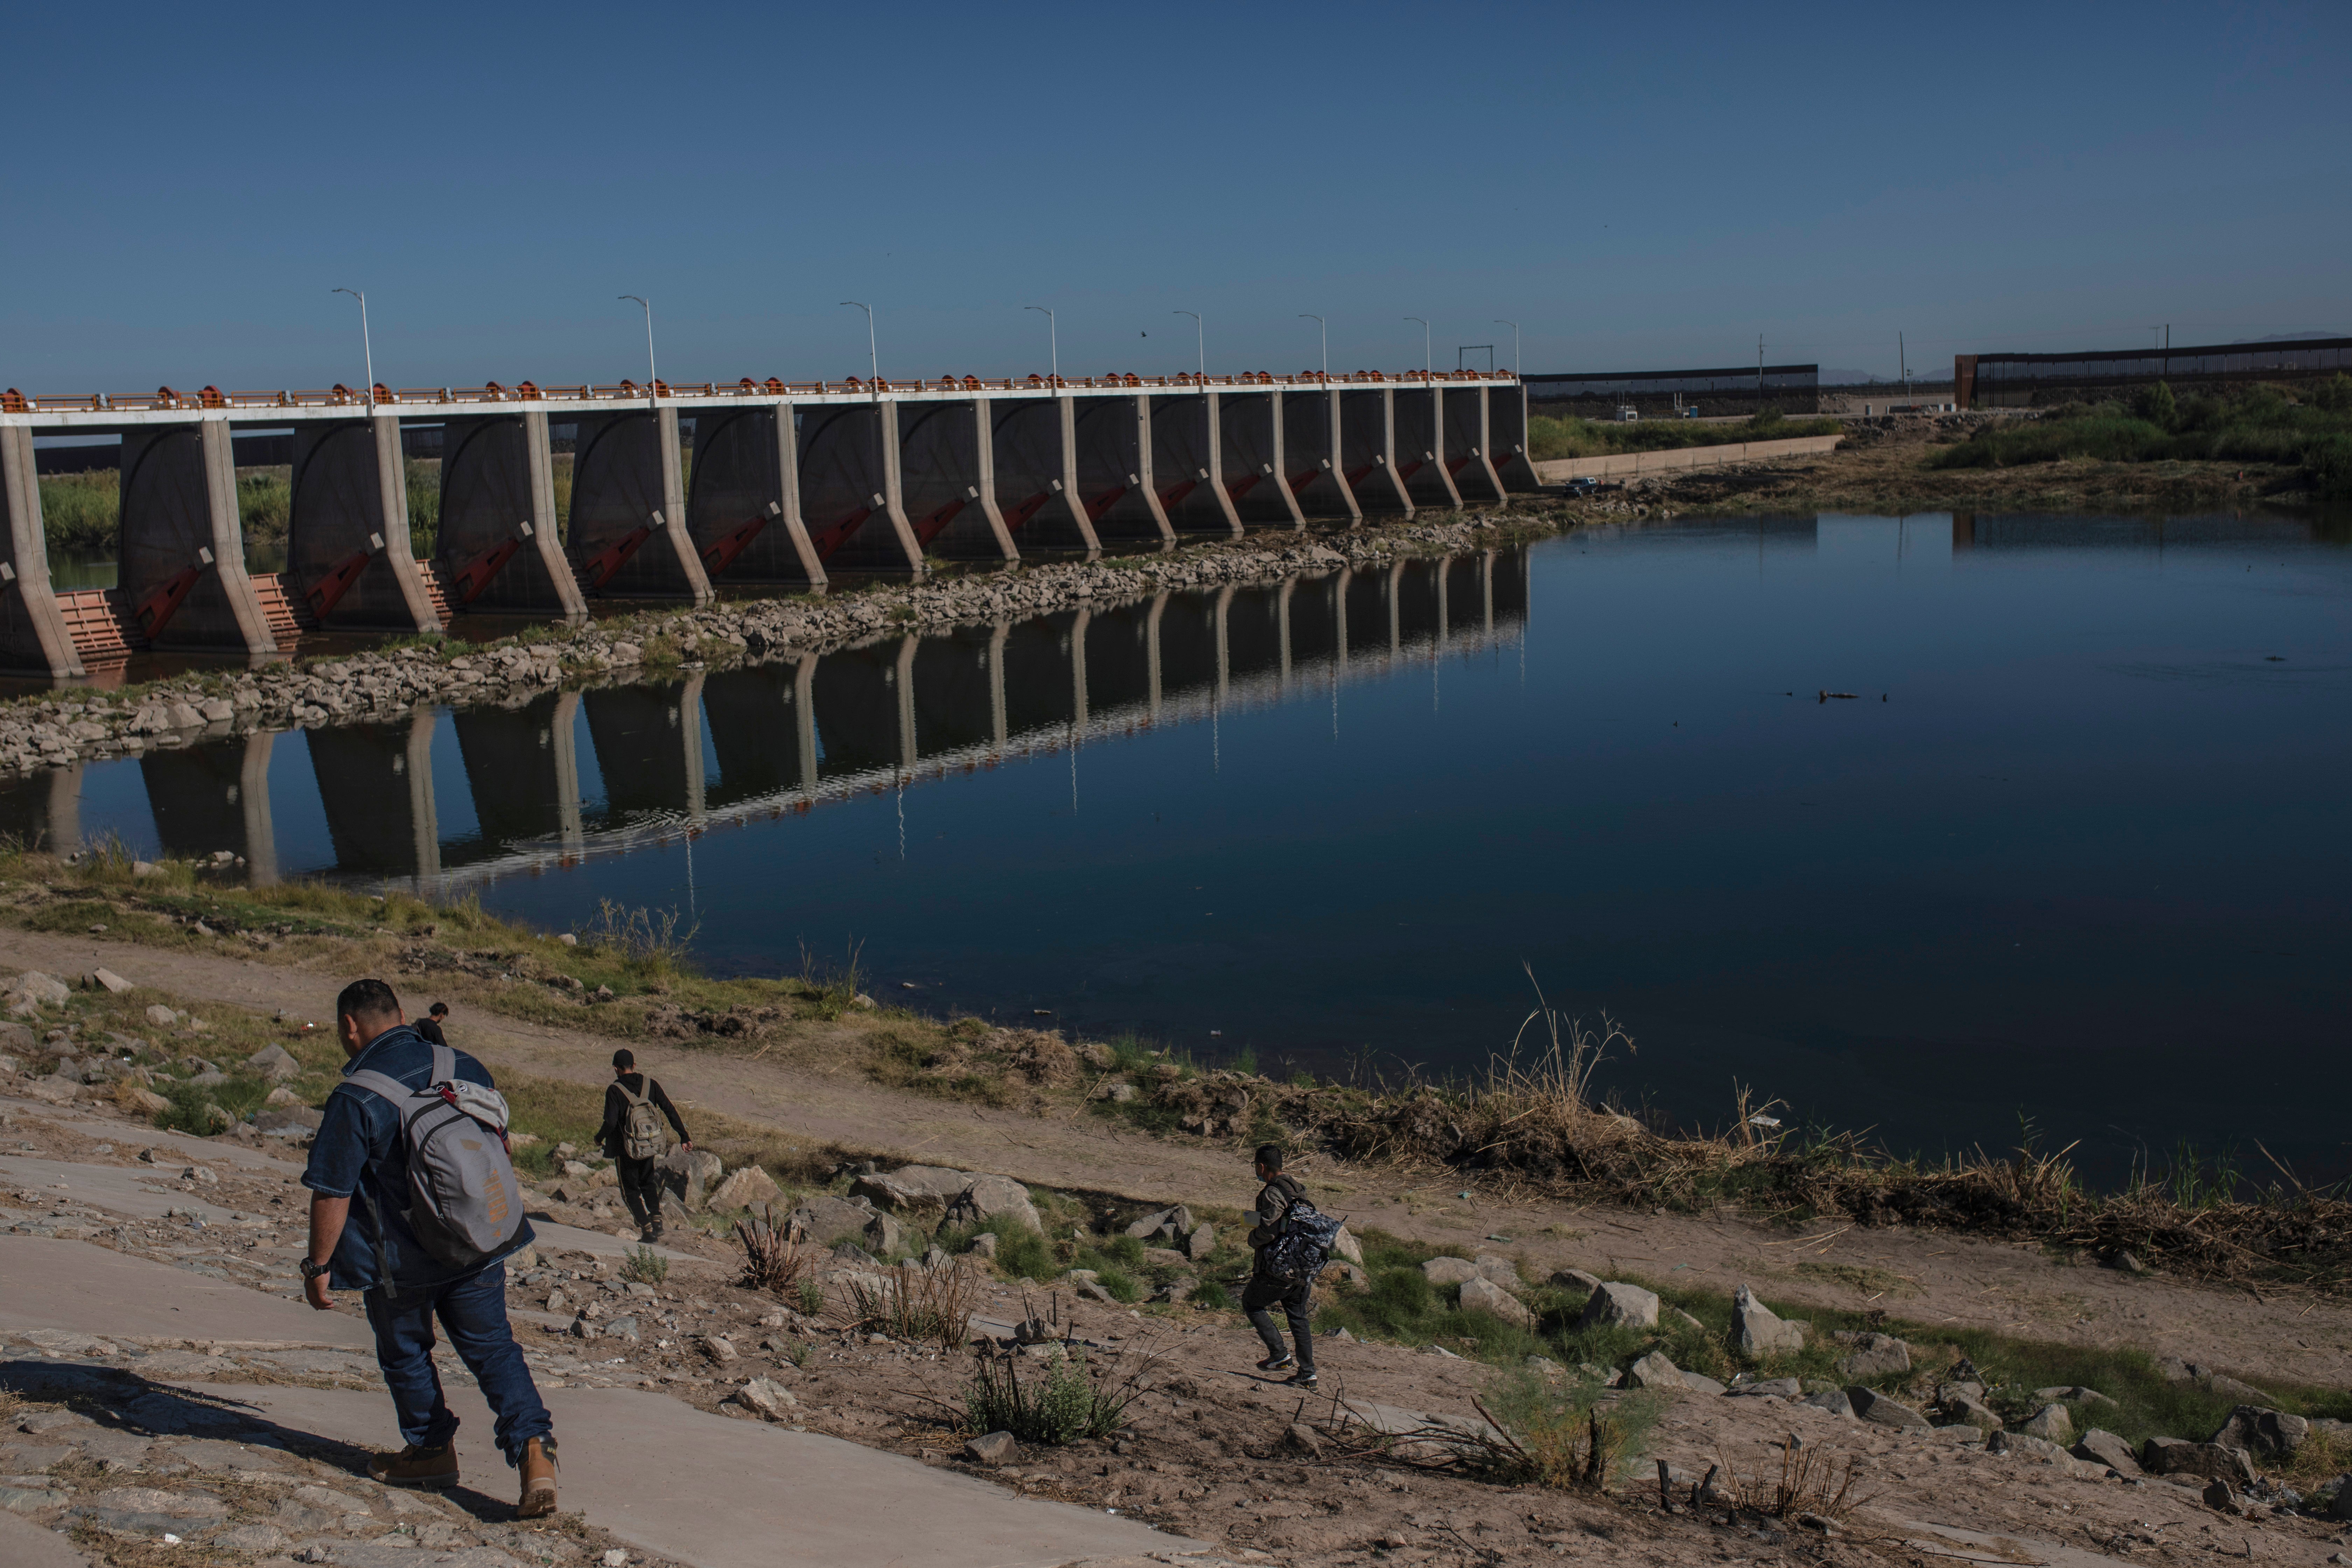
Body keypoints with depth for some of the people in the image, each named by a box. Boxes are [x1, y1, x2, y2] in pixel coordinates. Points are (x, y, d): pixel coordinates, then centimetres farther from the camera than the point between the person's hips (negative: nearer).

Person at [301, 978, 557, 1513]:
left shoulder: (355, 1098, -18)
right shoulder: (465, 1067, 1)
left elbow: (331, 1194, -16)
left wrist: (317, 1266, -4)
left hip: (403, 1261, -4)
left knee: (406, 1353, 19)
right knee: (493, 1348, 11)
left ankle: (433, 1450, 32)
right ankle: (533, 1445, -6)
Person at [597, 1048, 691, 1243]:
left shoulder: (614, 1090, -16)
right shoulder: (651, 1085, -2)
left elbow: (610, 1123, -21)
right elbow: (670, 1111, -3)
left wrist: (599, 1138, -1)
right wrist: (684, 1137, 2)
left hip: (625, 1149, -4)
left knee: (630, 1190, 10)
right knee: (648, 1183, 25)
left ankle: (647, 1229, 0)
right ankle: (656, 1217, 5)